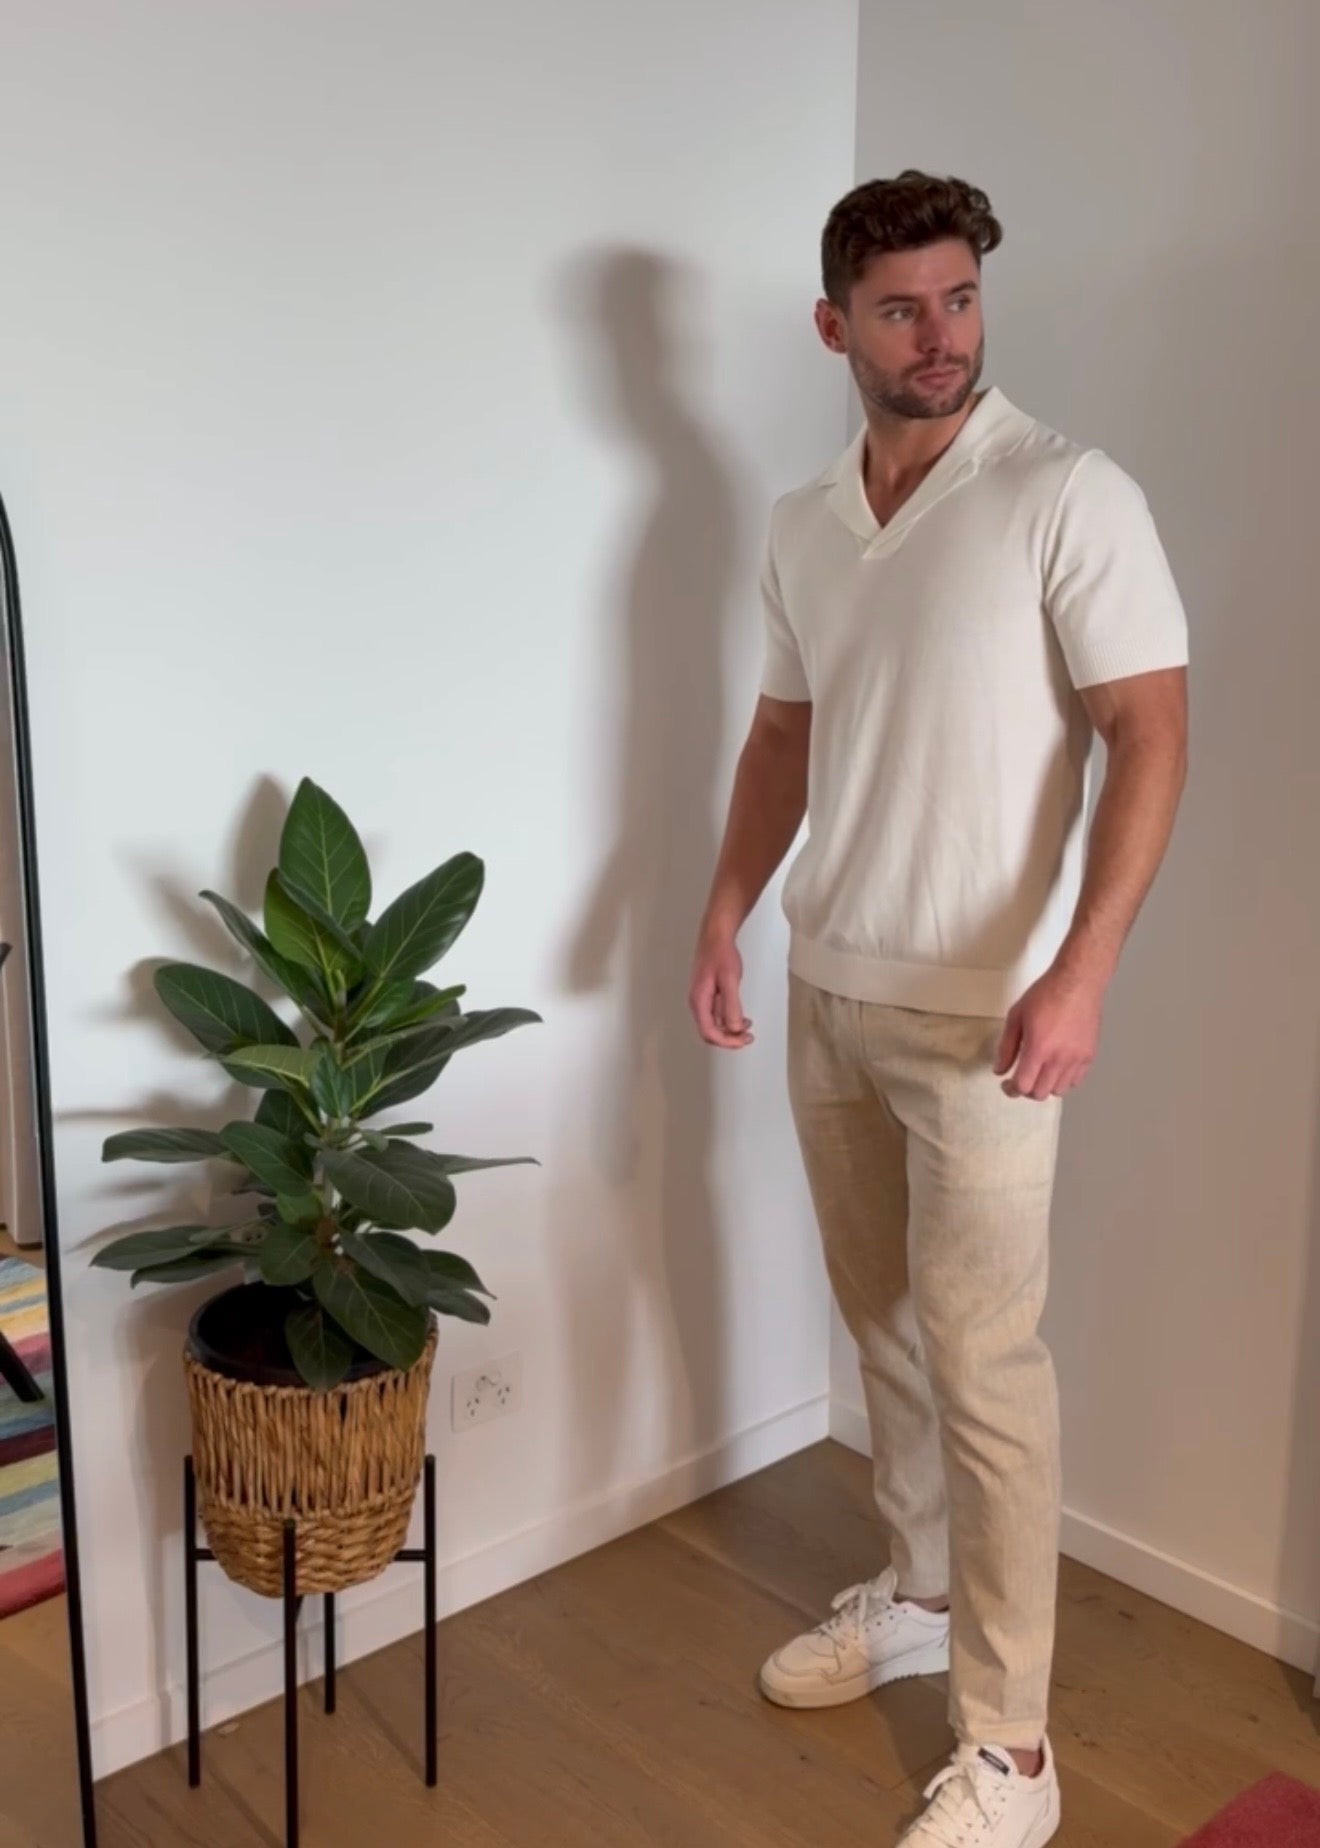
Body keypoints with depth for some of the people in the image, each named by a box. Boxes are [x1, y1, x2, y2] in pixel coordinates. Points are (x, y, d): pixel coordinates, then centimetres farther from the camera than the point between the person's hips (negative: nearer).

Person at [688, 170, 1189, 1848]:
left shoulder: (1069, 497, -11)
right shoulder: (801, 524, 8)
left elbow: (1151, 740, -15)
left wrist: (1077, 975, -23)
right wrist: (723, 917, 10)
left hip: (982, 1010, -6)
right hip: (828, 992, 7)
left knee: (982, 1363, -1)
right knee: (882, 1326, 18)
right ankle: (917, 1593, 39)